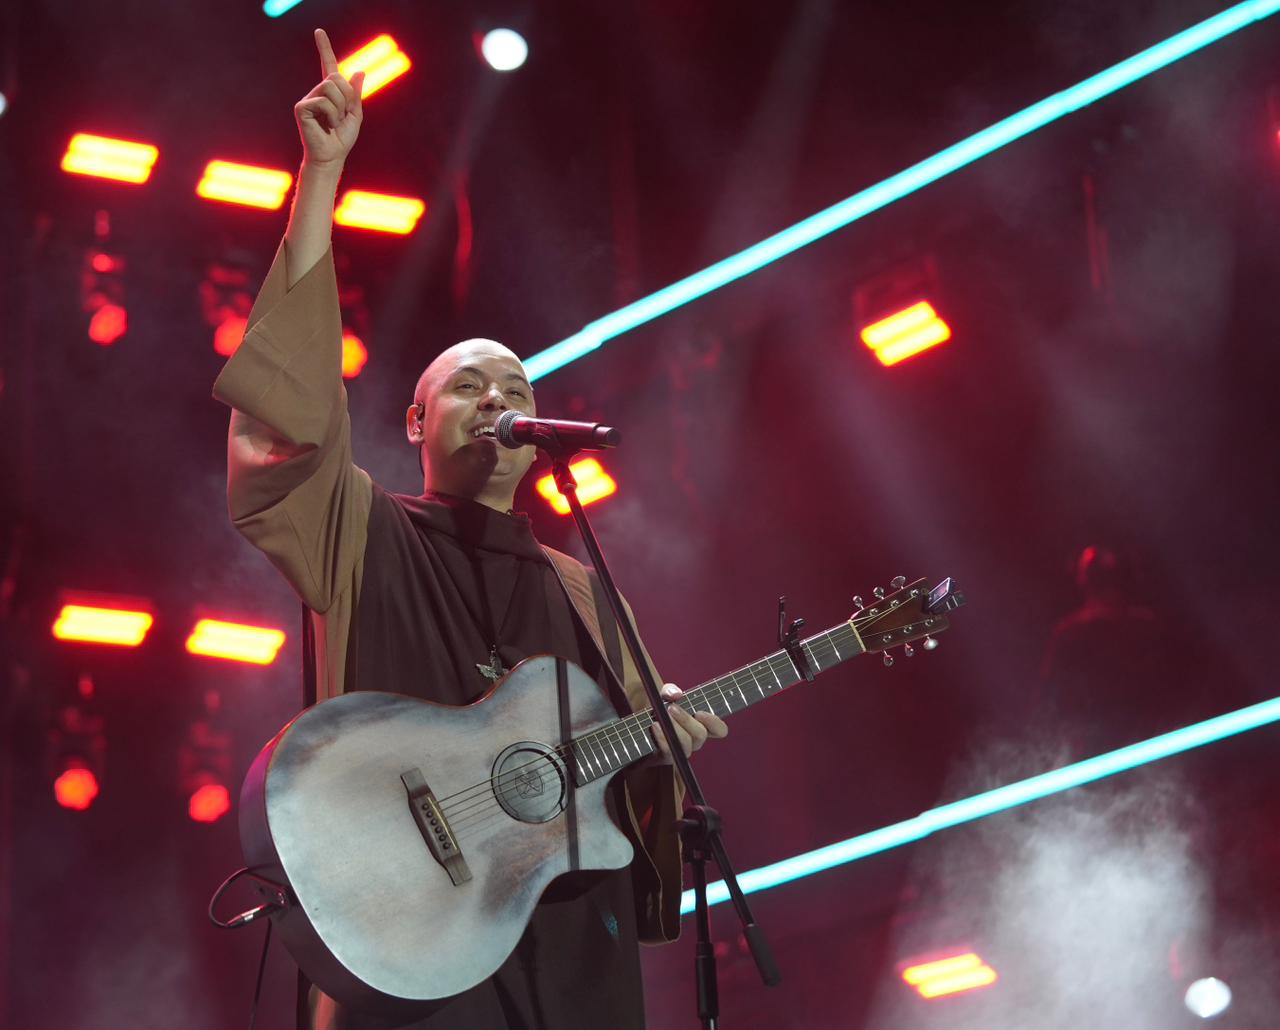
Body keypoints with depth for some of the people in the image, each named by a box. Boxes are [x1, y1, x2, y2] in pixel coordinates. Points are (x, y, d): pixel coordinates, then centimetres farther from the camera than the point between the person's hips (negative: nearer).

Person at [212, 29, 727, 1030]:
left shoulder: (580, 588, 22)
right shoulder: (363, 538, 9)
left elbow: (630, 738, 23)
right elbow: (288, 396, -6)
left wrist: (666, 728, -2)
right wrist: (322, 173, -9)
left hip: (576, 937, 4)